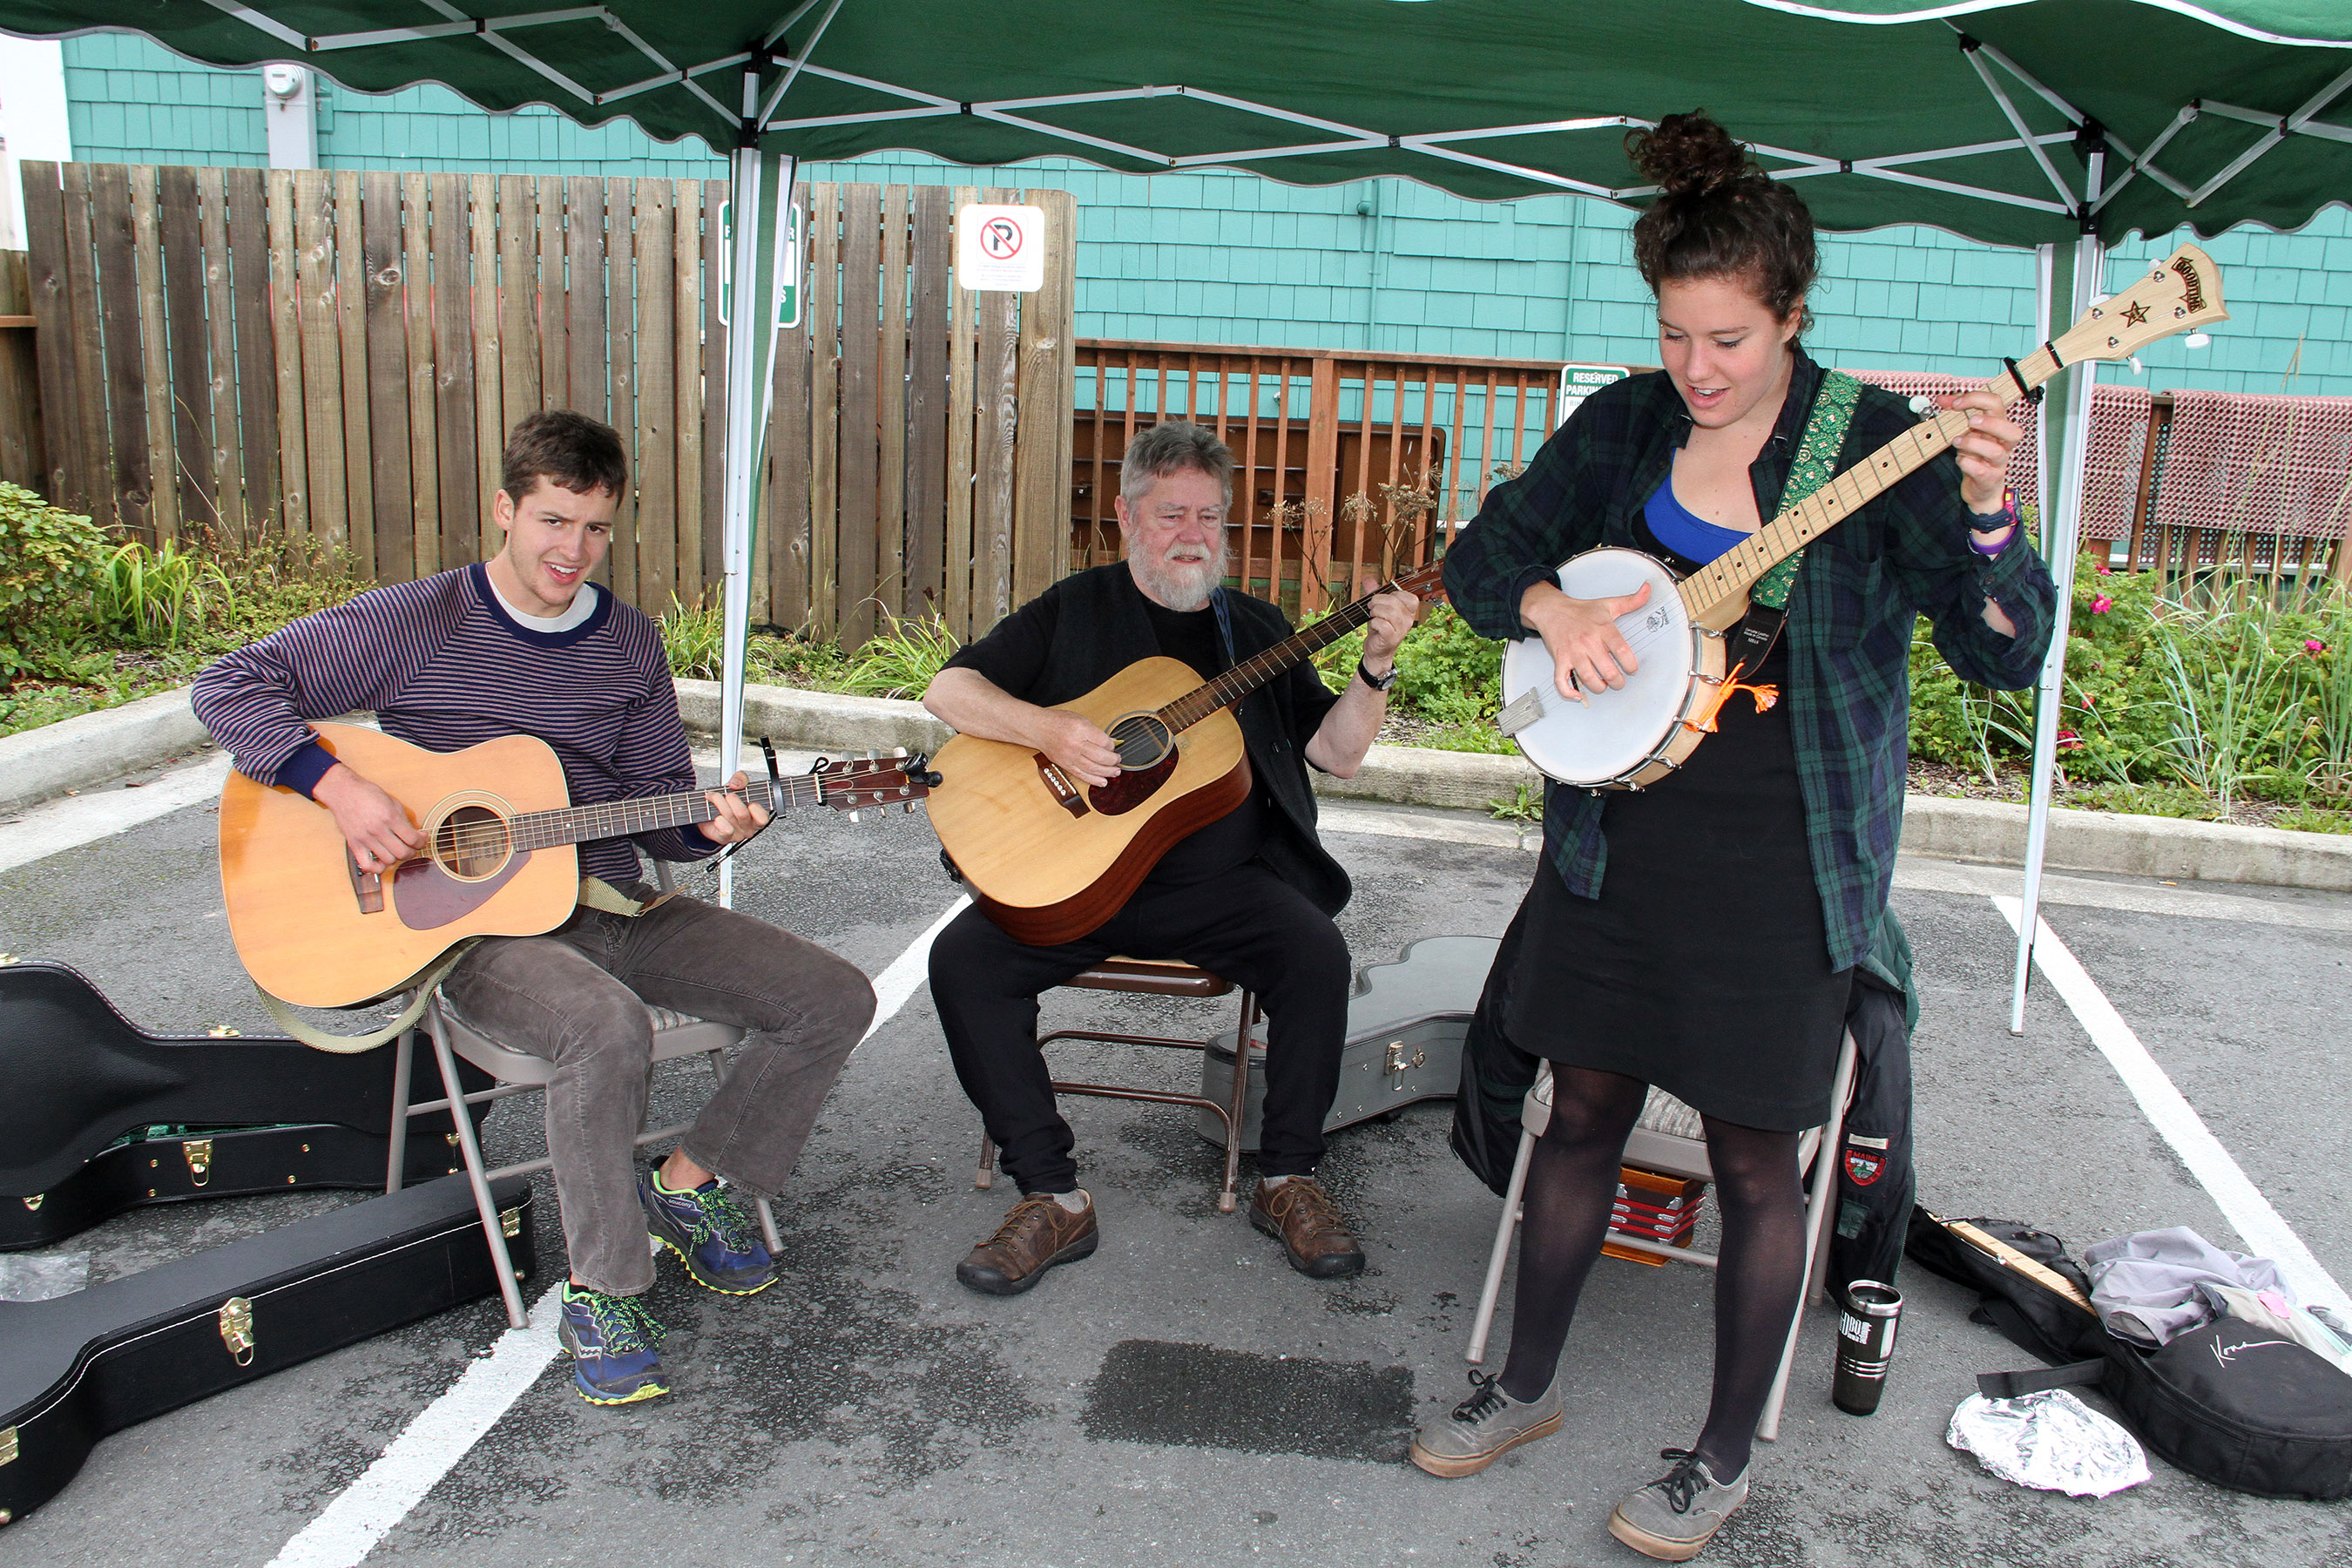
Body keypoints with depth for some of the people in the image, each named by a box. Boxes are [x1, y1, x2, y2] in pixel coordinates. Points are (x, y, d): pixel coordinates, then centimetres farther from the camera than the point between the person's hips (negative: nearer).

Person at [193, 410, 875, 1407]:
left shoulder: (628, 641, 9)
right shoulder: (417, 623, -5)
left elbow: (656, 799, 11)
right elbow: (231, 688, -6)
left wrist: (707, 825, -12)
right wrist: (342, 790, -20)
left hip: (607, 903, 5)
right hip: (469, 918, -5)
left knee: (835, 999, -7)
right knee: (609, 1027, -38)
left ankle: (689, 1183, 11)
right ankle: (601, 1293, -17)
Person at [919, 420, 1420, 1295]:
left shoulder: (1256, 628, 14)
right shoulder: (1074, 611, 9)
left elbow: (1336, 753, 9)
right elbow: (948, 689, 2)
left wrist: (1376, 666, -7)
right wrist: (1047, 729, -15)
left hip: (1222, 883, 1)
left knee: (1318, 953, -26)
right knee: (963, 960, -23)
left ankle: (1287, 1179, -7)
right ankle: (1052, 1197, -14)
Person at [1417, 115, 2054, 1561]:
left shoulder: (1877, 441, -9)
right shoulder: (1624, 426, 2)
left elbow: (2006, 653, -13)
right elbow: (1482, 557, 9)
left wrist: (1984, 515, -31)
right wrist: (1553, 608, -12)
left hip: (1783, 860, -4)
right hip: (1616, 830, 4)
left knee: (1756, 1159, 6)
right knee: (1585, 1112, 15)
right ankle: (1529, 1386, 35)